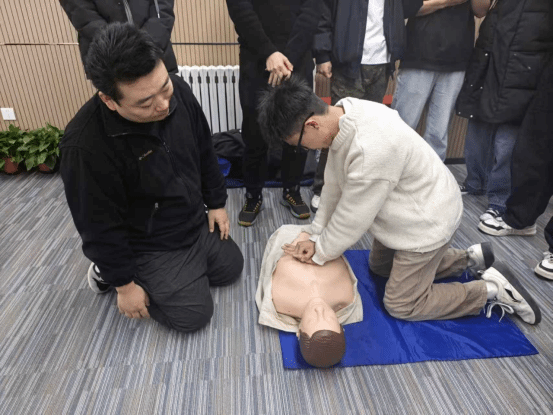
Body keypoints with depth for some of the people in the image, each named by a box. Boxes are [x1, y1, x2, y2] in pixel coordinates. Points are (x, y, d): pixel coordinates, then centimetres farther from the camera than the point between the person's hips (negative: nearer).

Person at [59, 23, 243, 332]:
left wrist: (216, 202, 6)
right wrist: (124, 283, -11)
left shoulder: (178, 92, -16)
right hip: (150, 248, -6)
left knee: (231, 269, 19)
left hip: (197, 224, 7)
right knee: (194, 315, -2)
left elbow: (205, 153, 1)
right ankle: (109, 270, 16)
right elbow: (101, 227, -21)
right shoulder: (86, 145, -33)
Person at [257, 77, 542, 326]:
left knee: (401, 305, 4)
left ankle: (493, 289, 14)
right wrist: (315, 237, -1)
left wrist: (320, 253, -8)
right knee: (379, 266, 28)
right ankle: (469, 259, 32)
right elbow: (334, 185, -3)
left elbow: (352, 218, -26)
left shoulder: (371, 149, -40)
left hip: (426, 222, -9)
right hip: (404, 213, 9)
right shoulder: (343, 114, -12)